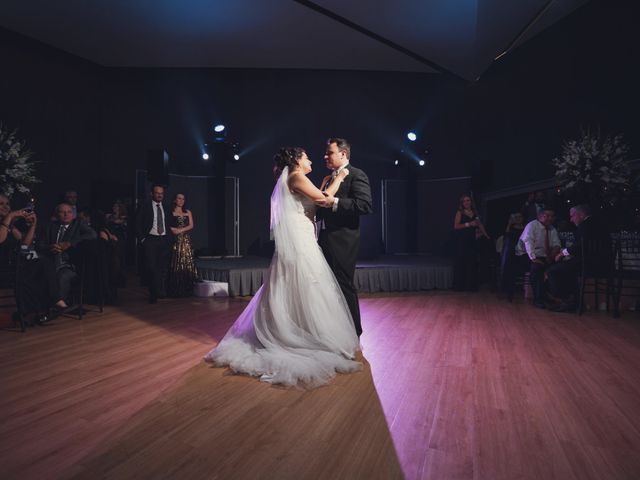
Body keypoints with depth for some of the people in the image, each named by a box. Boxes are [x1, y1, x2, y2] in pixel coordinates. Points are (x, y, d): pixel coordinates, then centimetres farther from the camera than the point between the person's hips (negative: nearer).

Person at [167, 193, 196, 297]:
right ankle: (175, 291, 0)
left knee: (187, 264, -1)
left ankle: (186, 290, 5)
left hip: (186, 240, 3)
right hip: (175, 240, -3)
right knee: (175, 264, -6)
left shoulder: (188, 212, 16)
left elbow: (191, 225, 5)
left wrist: (181, 230, -8)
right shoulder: (170, 212, 5)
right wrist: (173, 230, -18)